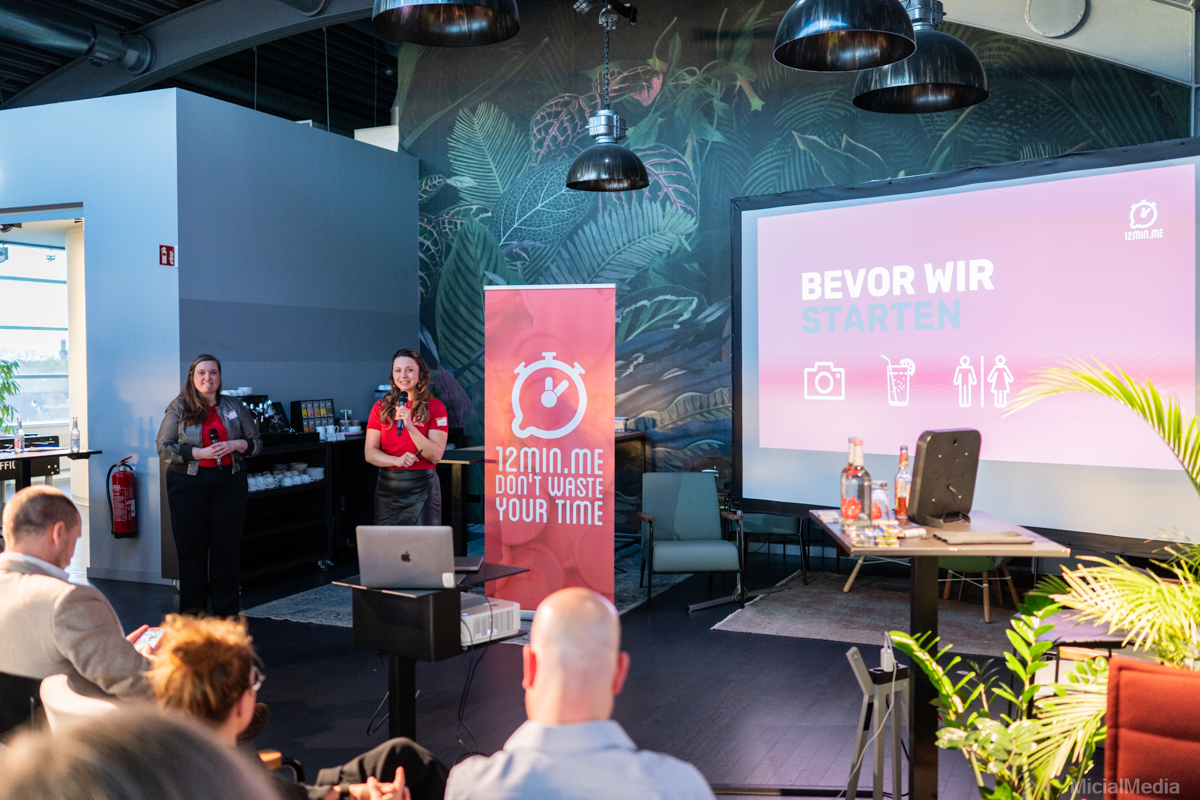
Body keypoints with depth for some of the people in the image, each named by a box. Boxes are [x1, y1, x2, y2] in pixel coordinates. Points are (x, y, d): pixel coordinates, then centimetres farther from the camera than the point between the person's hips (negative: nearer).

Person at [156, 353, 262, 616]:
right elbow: (164, 448, -3)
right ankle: (192, 610, 15)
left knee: (227, 545, 3)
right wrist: (200, 452, -15)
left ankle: (227, 609, 14)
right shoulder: (178, 408, 2)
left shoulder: (235, 407, 10)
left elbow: (256, 443, 11)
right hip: (188, 483, -1)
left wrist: (235, 445, -9)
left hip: (228, 483, 2)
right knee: (191, 545, 4)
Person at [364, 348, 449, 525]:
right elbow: (370, 453, 0)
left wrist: (409, 426, -19)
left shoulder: (435, 407, -1)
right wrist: (396, 460, -19)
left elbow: (435, 455, -9)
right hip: (388, 486, 2)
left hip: (422, 486, -2)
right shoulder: (381, 408, 6)